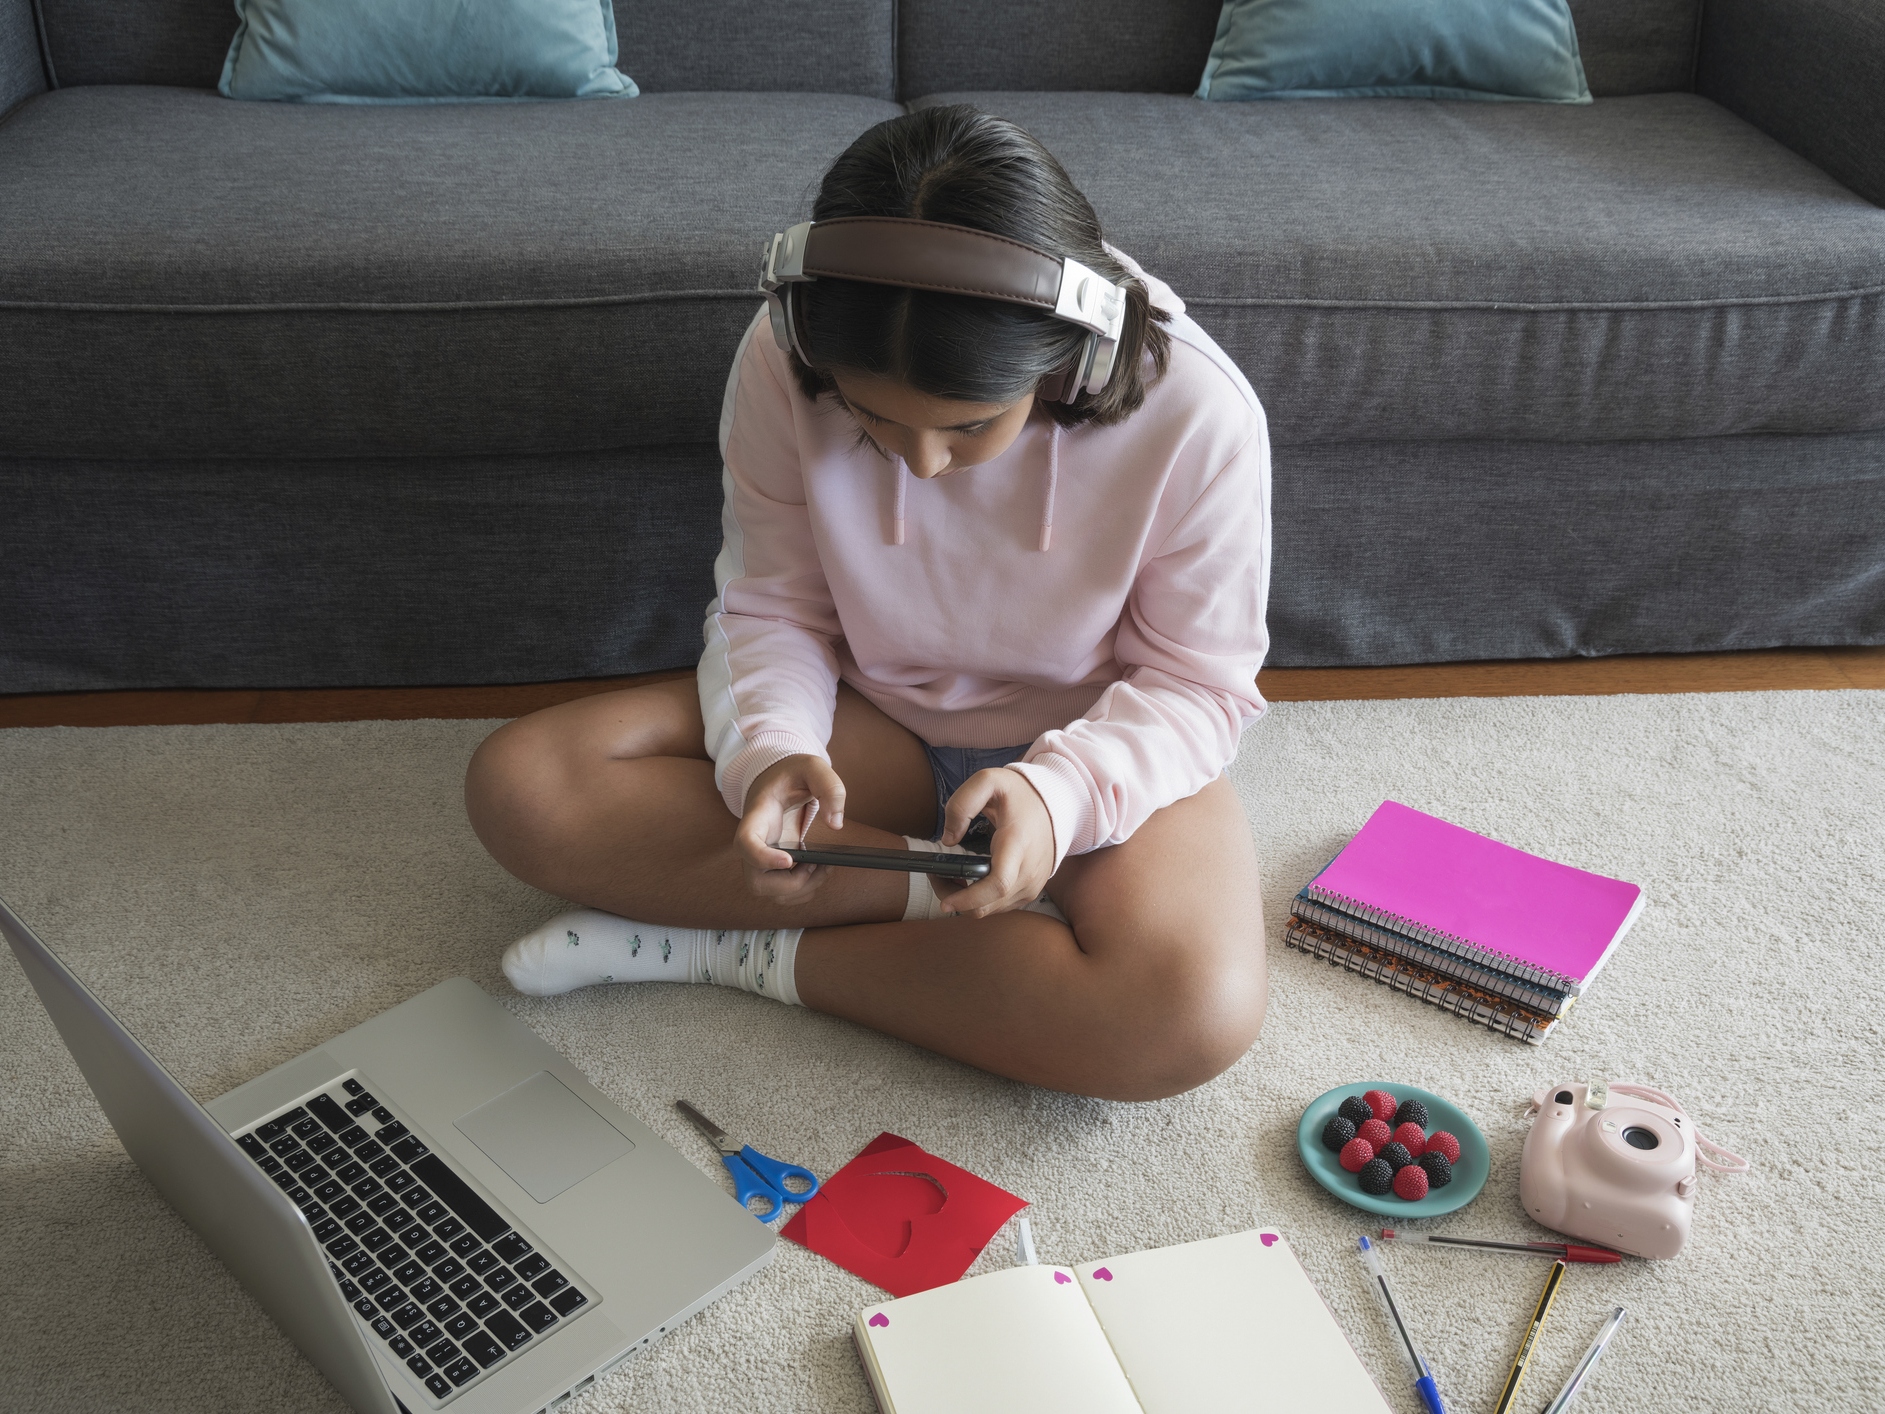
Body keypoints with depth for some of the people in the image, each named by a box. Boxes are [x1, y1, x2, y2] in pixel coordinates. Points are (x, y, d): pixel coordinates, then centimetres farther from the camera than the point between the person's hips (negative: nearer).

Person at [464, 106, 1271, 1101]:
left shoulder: (1197, 413, -25)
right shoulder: (783, 365, -20)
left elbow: (1198, 681, -14)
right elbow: (768, 608, -7)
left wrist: (1056, 793, -33)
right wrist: (769, 750, -28)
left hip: (1096, 752, -1)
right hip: (871, 722, 2)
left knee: (1195, 1017, -35)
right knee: (518, 784, -19)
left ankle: (753, 954, -17)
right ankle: (938, 895, -16)